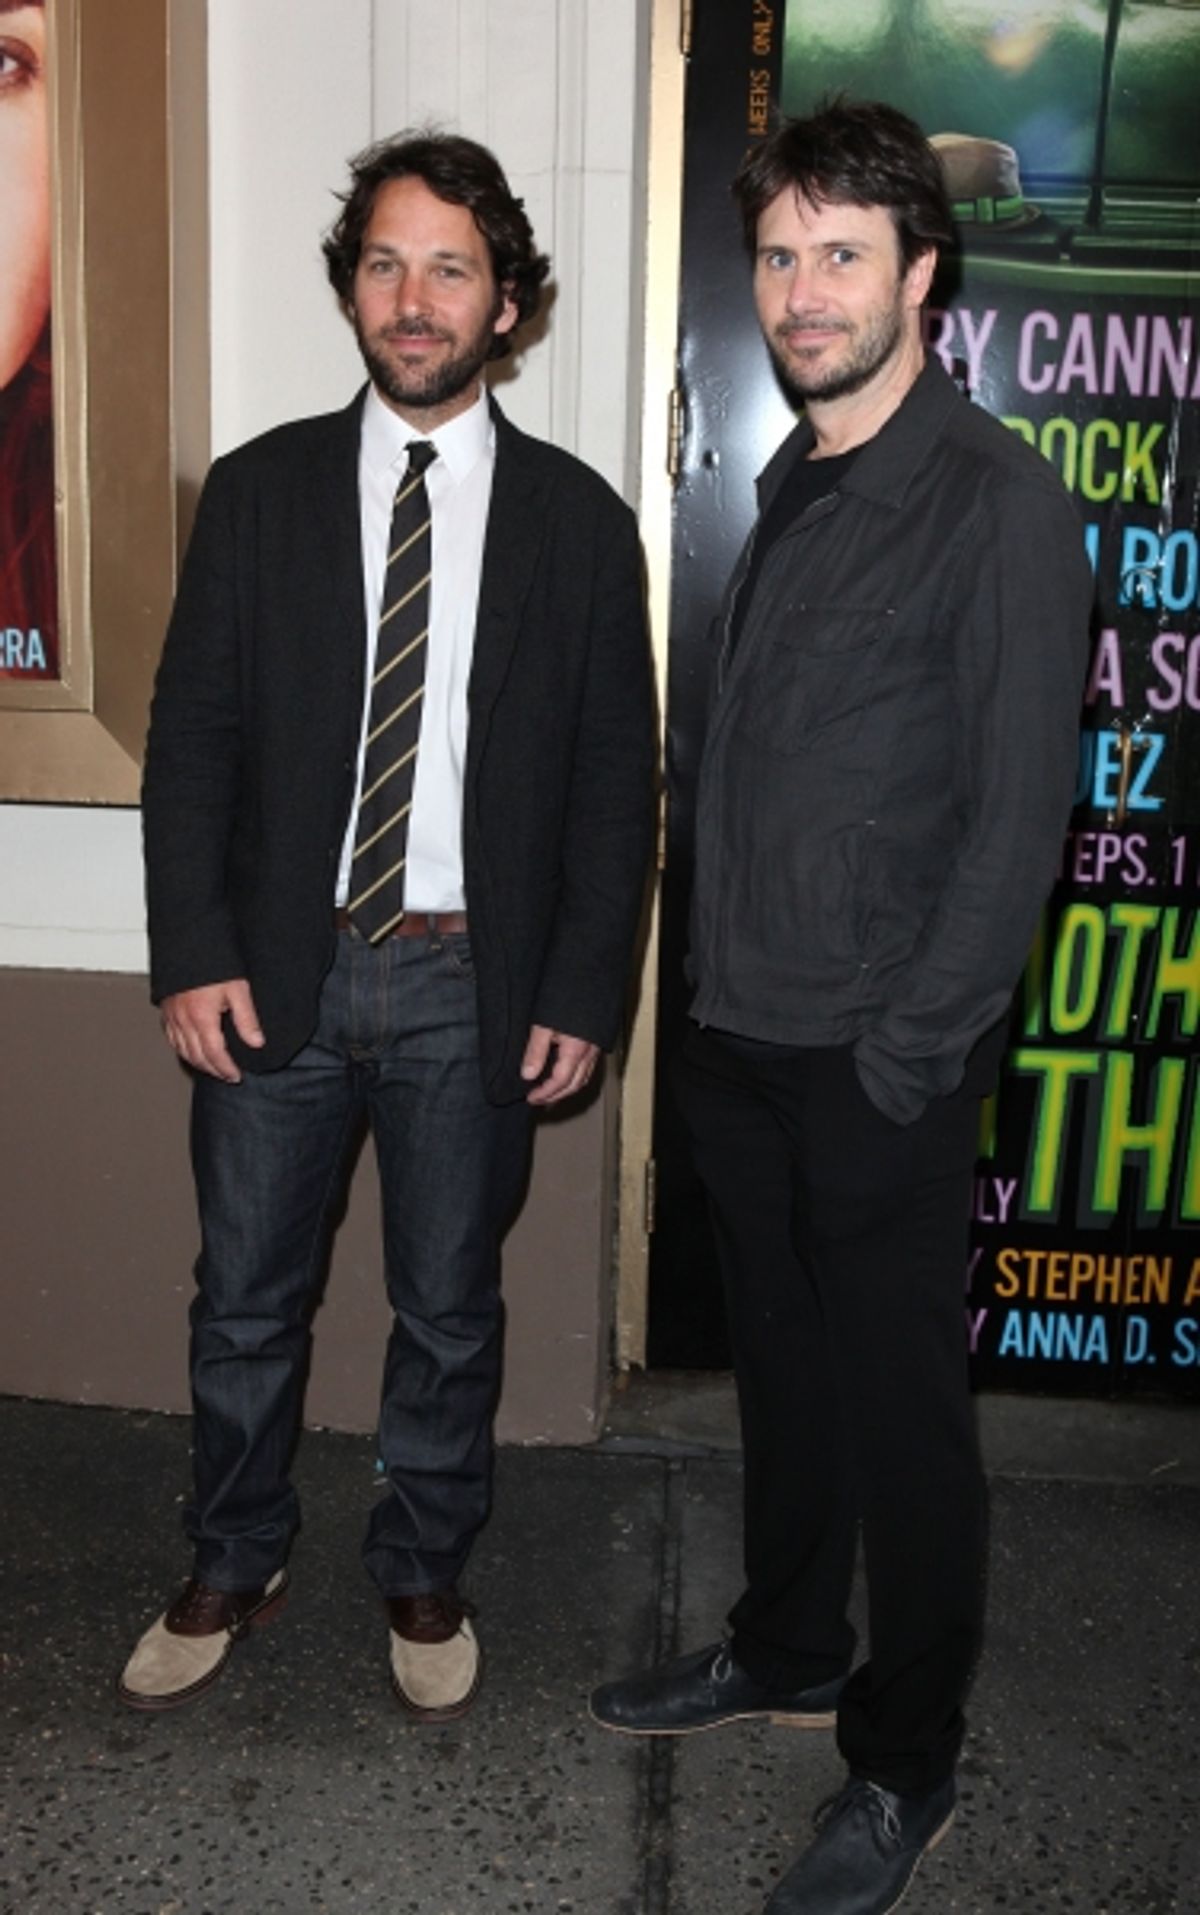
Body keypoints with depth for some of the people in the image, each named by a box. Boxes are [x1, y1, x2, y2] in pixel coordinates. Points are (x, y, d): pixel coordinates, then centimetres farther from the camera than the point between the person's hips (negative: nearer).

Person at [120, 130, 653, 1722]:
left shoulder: (577, 518, 1)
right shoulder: (259, 491, 3)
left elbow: (616, 775, 1)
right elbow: (191, 737, 2)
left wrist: (584, 991, -5)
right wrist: (193, 952, -7)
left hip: (476, 982, -1)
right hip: (280, 969, 1)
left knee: (450, 1312, 13)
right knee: (246, 1304, 14)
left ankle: (425, 1577, 36)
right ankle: (234, 1571, 36)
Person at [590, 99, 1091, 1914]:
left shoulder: (1001, 504, -11)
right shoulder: (793, 490, 12)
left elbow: (1019, 815, -14)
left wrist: (906, 1054, -15)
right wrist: (720, 992, 9)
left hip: (881, 1062, -7)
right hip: (740, 1036, 7)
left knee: (902, 1405, 7)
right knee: (781, 1362, 20)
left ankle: (906, 1764, 25)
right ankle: (788, 1645, 40)